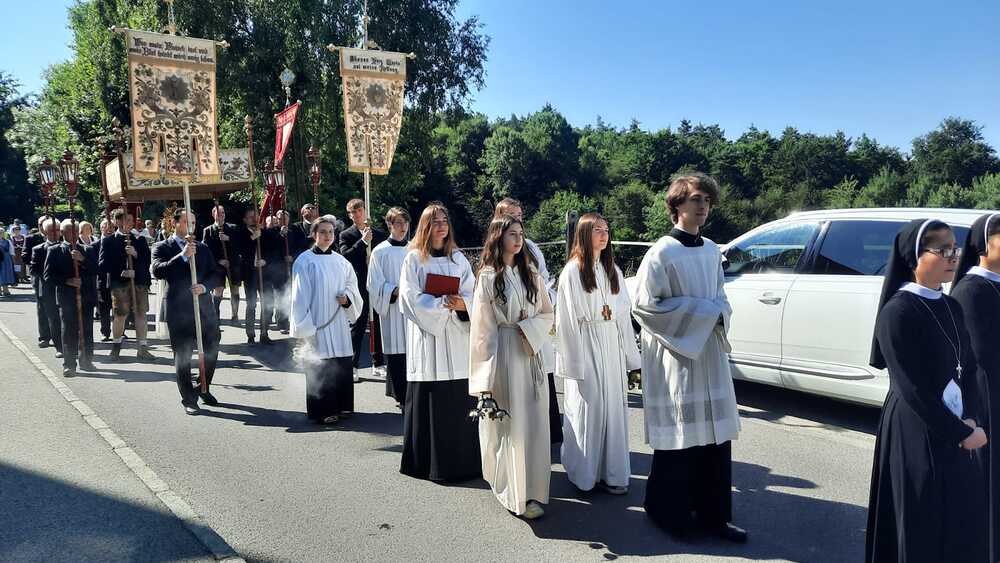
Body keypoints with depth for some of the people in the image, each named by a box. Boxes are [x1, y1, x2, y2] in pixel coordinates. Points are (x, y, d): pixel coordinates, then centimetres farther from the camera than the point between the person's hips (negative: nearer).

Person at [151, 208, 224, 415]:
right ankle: (188, 399, 15)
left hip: (204, 307, 4)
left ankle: (204, 389, 31)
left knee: (212, 351, 9)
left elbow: (217, 274, 9)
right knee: (182, 357, 3)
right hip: (179, 310, -4)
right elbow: (157, 271, -15)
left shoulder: (203, 248, 15)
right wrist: (182, 256, -22)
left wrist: (204, 286, -10)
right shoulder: (162, 248, 2)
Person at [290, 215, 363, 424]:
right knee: (319, 369, -2)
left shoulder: (340, 261, 9)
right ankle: (322, 411, 9)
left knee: (342, 366, 8)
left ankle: (341, 406, 22)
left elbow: (352, 284, 17)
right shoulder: (304, 261, -5)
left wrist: (347, 297, -6)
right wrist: (305, 327, -12)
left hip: (339, 323, 5)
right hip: (317, 324, -5)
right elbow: (300, 296, -7)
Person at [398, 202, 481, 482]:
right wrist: (442, 303, -16)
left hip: (456, 335, 3)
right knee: (430, 399, -3)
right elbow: (412, 297, -7)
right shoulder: (414, 259, 2)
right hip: (427, 335, -3)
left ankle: (463, 457, 11)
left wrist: (463, 304, -13)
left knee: (460, 398, 1)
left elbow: (472, 293, 8)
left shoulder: (459, 258, 13)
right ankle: (430, 460, 8)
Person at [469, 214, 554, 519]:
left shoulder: (531, 274, 10)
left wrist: (528, 328, -9)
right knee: (508, 423, 0)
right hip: (501, 354, -4)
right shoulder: (488, 276, -4)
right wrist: (487, 373, -12)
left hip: (530, 354, 4)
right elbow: (482, 325, -7)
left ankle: (530, 489, 15)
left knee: (533, 423, 4)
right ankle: (514, 492, 10)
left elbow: (547, 314, 12)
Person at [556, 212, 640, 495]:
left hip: (612, 345, 6)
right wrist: (573, 362, -12)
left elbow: (623, 312, 12)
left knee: (613, 406, 7)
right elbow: (568, 318, -8)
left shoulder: (612, 270, 12)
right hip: (585, 346, -5)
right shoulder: (572, 271, -6)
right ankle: (583, 472, 14)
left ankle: (611, 472, 17)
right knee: (587, 406, 0)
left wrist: (630, 354, 8)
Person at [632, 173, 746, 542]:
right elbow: (645, 305, -14)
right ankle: (668, 512, 19)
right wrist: (703, 311, -13)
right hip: (675, 354, -6)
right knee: (679, 436, 1)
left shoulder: (712, 250, 10)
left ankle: (713, 514, 20)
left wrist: (718, 314, -3)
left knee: (716, 434, 7)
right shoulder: (662, 253, -11)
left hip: (710, 351, 6)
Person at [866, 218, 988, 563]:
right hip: (916, 436, -7)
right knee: (923, 530, 3)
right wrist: (961, 432, -11)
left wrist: (970, 420, -6)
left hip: (957, 432, 7)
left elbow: (969, 368, 9)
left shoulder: (951, 307, 8)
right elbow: (913, 389, -16)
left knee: (964, 524, 13)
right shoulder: (898, 312, -15)